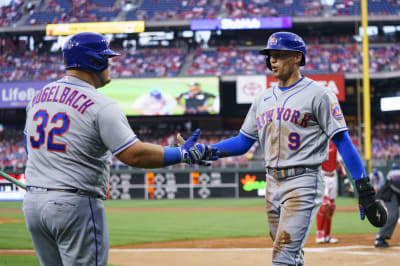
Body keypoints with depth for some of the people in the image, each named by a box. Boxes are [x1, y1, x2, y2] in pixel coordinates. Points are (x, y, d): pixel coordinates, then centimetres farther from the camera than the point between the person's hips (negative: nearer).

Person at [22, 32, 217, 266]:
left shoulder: (38, 97, 10)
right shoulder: (101, 106, -13)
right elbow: (135, 154, -18)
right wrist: (184, 154, -8)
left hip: (32, 203, 8)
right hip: (75, 205, -7)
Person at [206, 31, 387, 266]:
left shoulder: (317, 94, -5)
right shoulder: (263, 98, 14)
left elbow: (342, 141, -8)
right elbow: (242, 142, 17)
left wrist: (364, 188, -13)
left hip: (303, 183, -7)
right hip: (273, 184, 7)